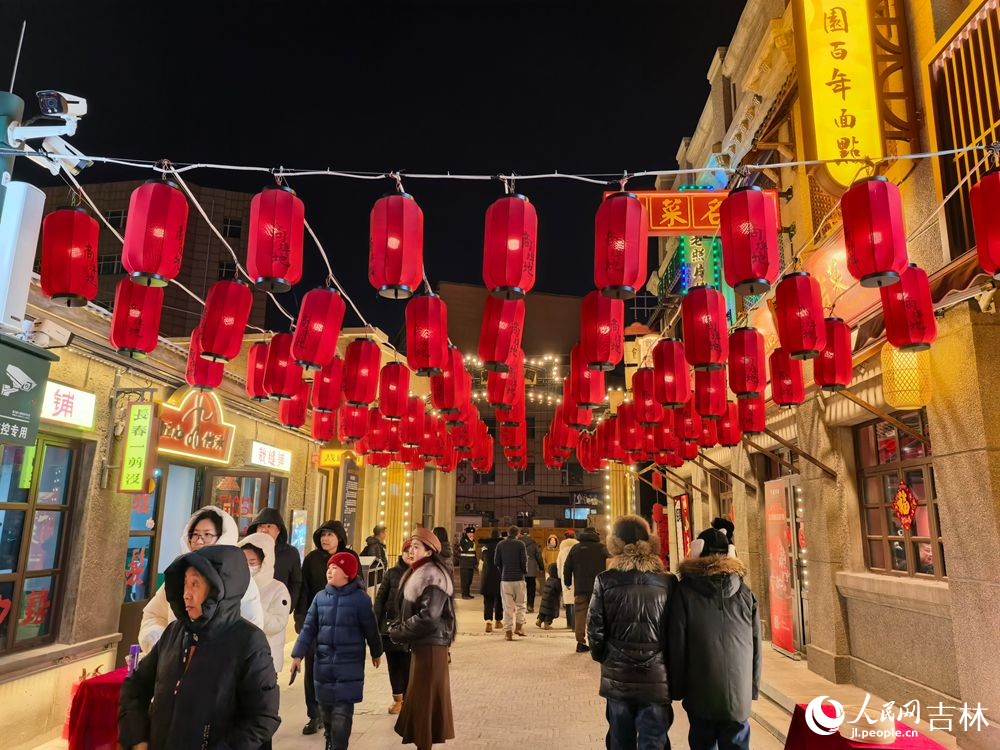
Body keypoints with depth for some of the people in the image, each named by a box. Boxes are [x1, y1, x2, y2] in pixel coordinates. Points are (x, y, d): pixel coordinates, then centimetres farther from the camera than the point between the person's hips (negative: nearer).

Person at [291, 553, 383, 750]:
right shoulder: (320, 597, 0)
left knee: (342, 711, -8)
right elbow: (309, 628, 2)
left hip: (350, 664, -4)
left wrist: (376, 652, 10)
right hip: (324, 662, 4)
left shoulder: (360, 597, -10)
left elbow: (370, 628, 0)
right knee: (326, 708, 16)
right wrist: (298, 654, -5)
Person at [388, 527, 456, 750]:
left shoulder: (433, 577, -18)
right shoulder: (418, 573, 11)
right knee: (419, 697, 16)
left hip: (430, 645, -9)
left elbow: (427, 617, -24)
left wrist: (399, 632, -14)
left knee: (423, 698, 0)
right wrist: (397, 627, 1)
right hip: (421, 643, 9)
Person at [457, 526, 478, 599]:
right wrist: (470, 541, -23)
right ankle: (464, 594, -5)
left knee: (469, 580, 10)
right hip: (464, 565, -8)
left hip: (471, 564, 8)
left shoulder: (473, 541, 15)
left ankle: (468, 593, 18)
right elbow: (465, 549, -25)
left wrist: (475, 562, 22)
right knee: (465, 580, -8)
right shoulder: (463, 541, -8)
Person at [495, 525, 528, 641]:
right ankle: (519, 626, 5)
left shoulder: (500, 545, 3)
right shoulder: (520, 544, -5)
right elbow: (524, 561, -8)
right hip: (519, 578, -2)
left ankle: (508, 631, 5)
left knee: (507, 607, 6)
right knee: (520, 604, 15)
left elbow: (497, 562, 3)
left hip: (505, 579, 2)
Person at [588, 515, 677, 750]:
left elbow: (595, 627, -5)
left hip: (617, 677, 1)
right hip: (657, 678, 0)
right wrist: (671, 665, 12)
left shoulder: (605, 581, -8)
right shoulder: (668, 582, -6)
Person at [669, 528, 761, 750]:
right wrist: (754, 688, 14)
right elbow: (756, 644, 5)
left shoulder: (685, 591, -6)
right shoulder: (745, 592, 2)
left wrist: (677, 689, 3)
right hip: (739, 694, 2)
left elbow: (676, 644, -6)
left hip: (701, 692, -2)